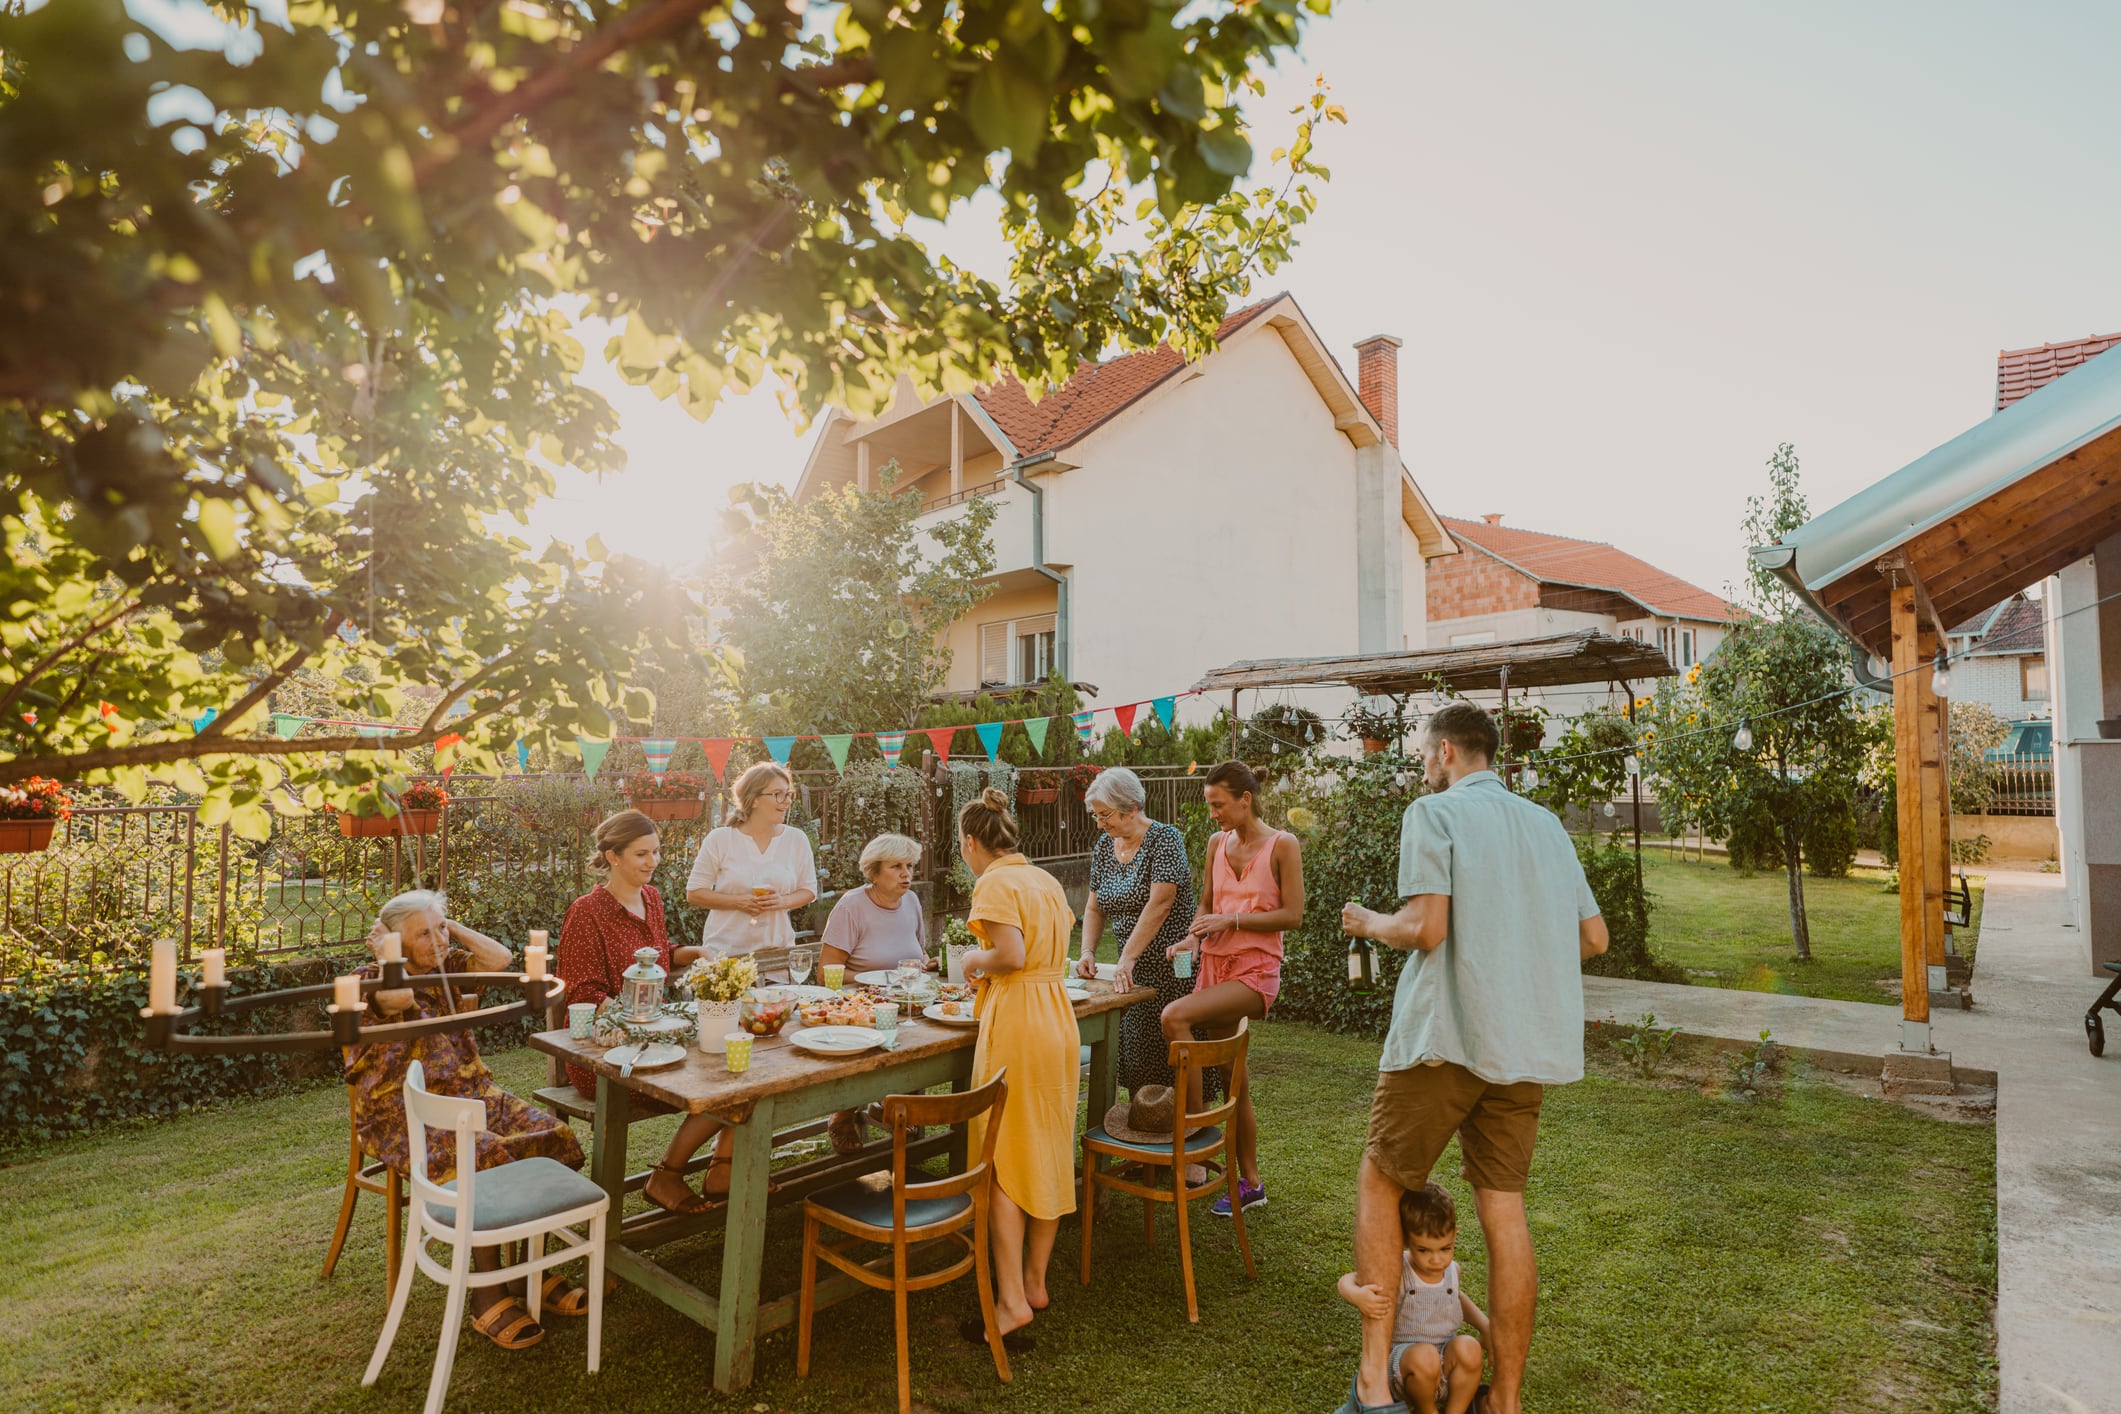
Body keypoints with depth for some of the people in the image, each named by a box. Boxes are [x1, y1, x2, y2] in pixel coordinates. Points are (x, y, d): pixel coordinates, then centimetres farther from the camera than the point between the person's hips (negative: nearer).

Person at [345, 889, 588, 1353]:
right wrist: (384, 953, -12)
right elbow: (400, 997, -28)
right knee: (483, 1157, -32)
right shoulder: (373, 979, -4)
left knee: (550, 1136, -17)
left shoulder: (446, 963, 11)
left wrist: (454, 928, 2)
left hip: (468, 1091, 6)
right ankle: (488, 1299, -19)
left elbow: (502, 960, -4)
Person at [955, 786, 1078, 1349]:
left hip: (1015, 1025, -8)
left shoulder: (994, 883, -11)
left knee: (1002, 1163, 1)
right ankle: (1035, 1281, 26)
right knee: (1049, 1155, 14)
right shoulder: (1046, 880, 12)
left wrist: (977, 960, -3)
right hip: (1059, 1019, 8)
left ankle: (1012, 1301, 3)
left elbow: (1011, 955, -23)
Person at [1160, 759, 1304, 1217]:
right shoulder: (1217, 843, 9)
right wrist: (1193, 937, -3)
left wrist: (1231, 920, -16)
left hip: (1255, 969, -6)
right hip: (1214, 963, 6)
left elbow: (1292, 915, -11)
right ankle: (1250, 1183, 24)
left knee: (1175, 1016, -26)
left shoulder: (1282, 845, -7)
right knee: (1233, 1079, 10)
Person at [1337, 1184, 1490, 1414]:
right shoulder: (1396, 1273, -17)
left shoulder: (1452, 1268, -1)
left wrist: (1484, 1324, 11)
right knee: (1424, 1356, -35)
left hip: (1447, 1366, 4)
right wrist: (1358, 1296, -38)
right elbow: (1347, 1281, -16)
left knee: (1468, 1347, -26)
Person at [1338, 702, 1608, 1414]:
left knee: (1379, 1184, 9)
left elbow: (1426, 927, -16)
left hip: (1446, 1037, -6)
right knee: (1504, 1210, 12)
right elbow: (1593, 937, 14)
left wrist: (1369, 922, 3)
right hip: (1528, 1043, 6)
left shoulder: (1434, 812, -5)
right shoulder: (1546, 824, 14)